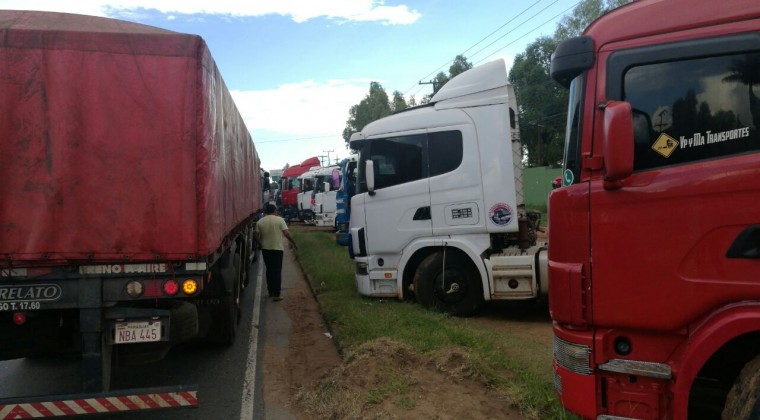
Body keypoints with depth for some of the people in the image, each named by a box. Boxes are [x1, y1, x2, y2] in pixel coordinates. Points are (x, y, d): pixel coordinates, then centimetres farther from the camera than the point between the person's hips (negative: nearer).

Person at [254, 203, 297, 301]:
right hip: (277, 249, -3)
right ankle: (276, 295, -4)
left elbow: (256, 236, 0)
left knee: (269, 270, 17)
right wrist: (293, 243, -1)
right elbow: (286, 234, -12)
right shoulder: (280, 220, -6)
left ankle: (271, 291, 24)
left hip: (265, 249, 3)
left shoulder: (260, 222, 1)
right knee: (277, 271, 0)